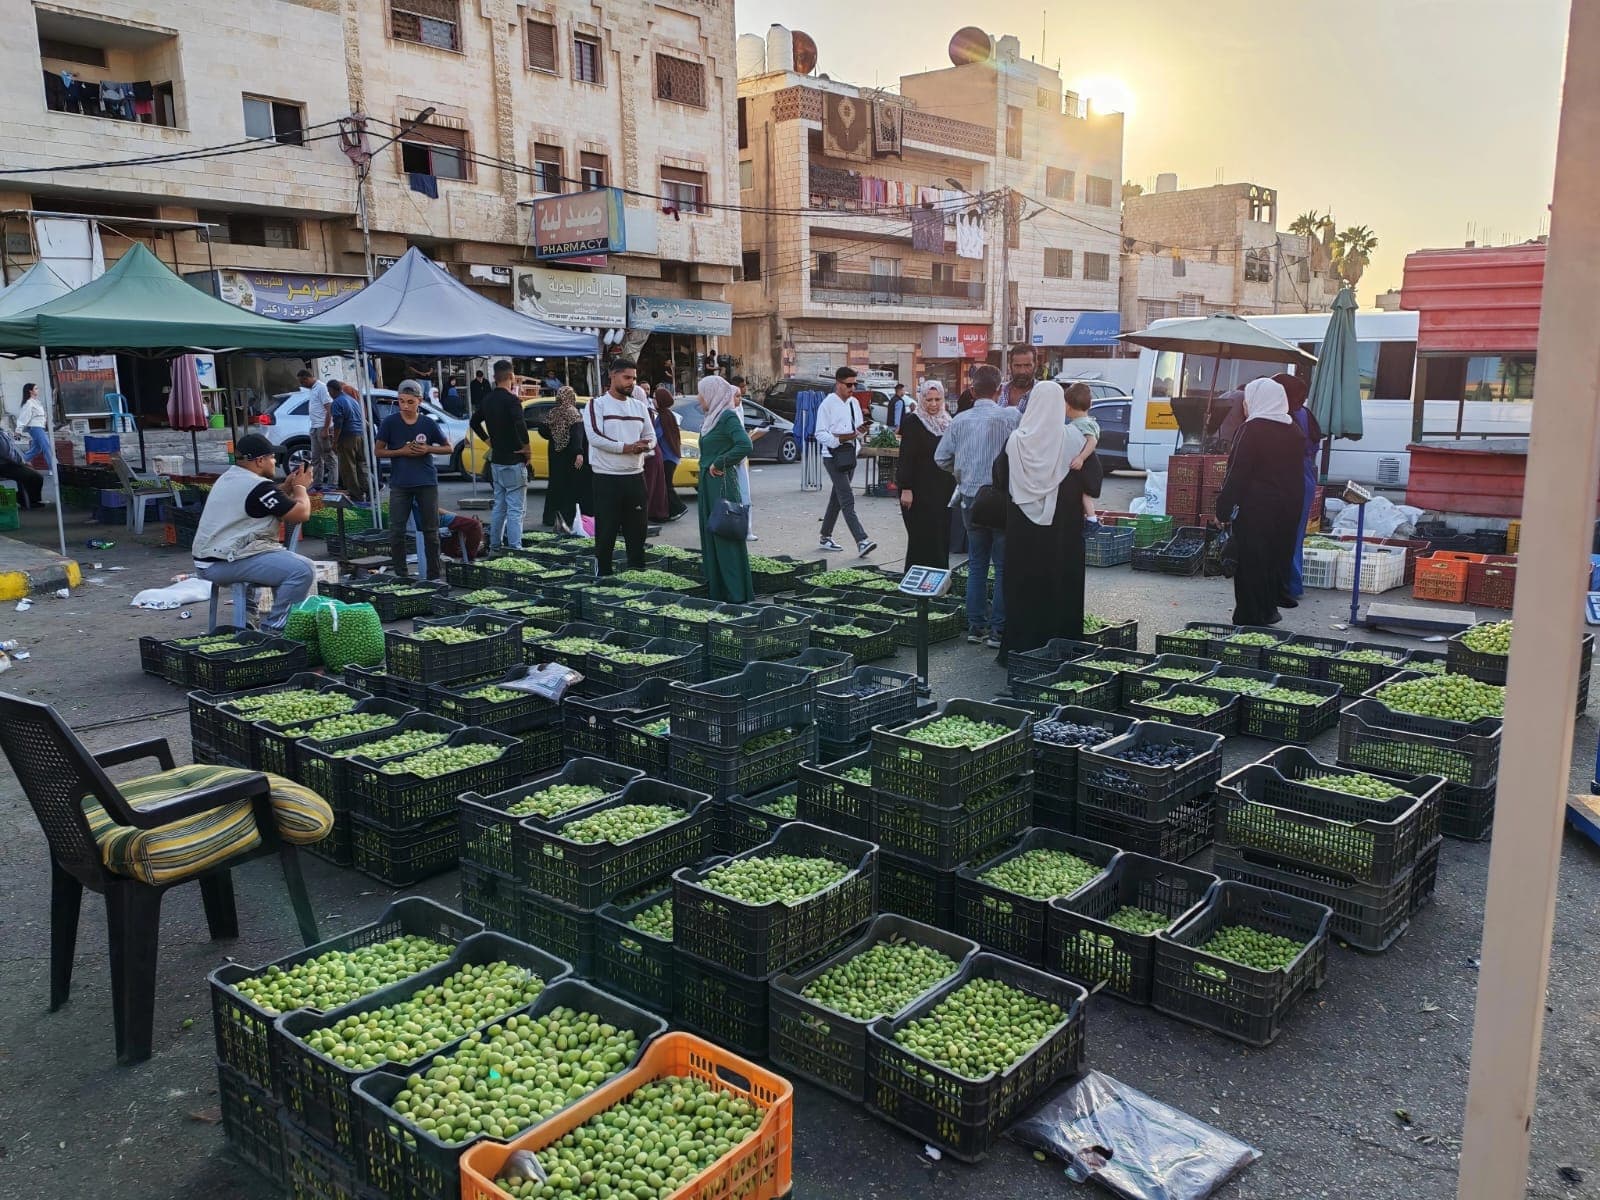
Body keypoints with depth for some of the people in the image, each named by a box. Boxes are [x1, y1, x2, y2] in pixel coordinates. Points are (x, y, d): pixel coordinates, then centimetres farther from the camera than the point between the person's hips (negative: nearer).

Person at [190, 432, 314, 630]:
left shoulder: (228, 477, 16)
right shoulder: (258, 486, -16)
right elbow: (301, 513, -13)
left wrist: (288, 486, 18)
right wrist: (300, 486, 4)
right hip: (225, 563, -11)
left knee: (288, 561, 25)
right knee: (302, 569, -21)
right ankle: (273, 629, -13)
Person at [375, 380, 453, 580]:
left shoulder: (428, 424, -1)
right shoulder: (390, 422, -3)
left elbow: (448, 448, 6)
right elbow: (379, 451, 1)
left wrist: (428, 449, -11)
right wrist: (401, 452, -14)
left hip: (427, 483, 0)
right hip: (399, 484, 0)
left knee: (431, 530, 6)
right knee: (397, 531, 0)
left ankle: (435, 575, 15)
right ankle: (399, 575, 10)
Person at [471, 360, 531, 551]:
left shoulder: (488, 399, 10)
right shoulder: (511, 399, -15)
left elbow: (474, 422, 24)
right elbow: (520, 425, -30)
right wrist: (526, 447, -17)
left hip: (496, 461, 8)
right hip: (513, 462, -8)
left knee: (499, 506, 17)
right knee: (515, 509, -5)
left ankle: (495, 545, 22)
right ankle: (514, 548, -7)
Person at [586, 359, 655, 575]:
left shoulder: (639, 406, 13)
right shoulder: (597, 404, -3)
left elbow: (651, 436, 15)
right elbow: (594, 437, -15)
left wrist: (645, 446, -10)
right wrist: (627, 447, -20)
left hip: (635, 475, 5)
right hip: (607, 477, -5)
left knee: (637, 525, 9)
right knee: (606, 528, -1)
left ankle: (637, 569, 20)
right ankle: (603, 571, 8)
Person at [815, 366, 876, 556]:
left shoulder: (854, 403, 11)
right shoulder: (827, 404, -10)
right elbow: (820, 434, -13)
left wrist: (859, 430, -4)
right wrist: (840, 439, -27)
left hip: (850, 454, 8)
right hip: (833, 455, -8)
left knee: (837, 498, 15)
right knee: (848, 500, -13)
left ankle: (825, 538, 26)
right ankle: (862, 541, -20)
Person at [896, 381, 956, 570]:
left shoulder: (947, 422, 12)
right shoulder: (913, 422, -8)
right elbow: (906, 457, -13)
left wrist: (954, 484, 16)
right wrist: (906, 488, -18)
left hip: (943, 489, 7)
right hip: (920, 490, -6)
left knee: (942, 538, 9)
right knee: (922, 538, -4)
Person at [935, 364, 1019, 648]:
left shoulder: (959, 420, 2)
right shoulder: (1010, 416, -10)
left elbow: (941, 458, 6)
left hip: (970, 499, 4)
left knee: (976, 565, 14)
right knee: (1003, 566, 3)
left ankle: (975, 626, 16)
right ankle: (998, 630, 2)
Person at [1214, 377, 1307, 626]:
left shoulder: (1253, 429, -13)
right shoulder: (1294, 432, 10)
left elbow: (1238, 473, -15)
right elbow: (1297, 476, 16)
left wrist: (1224, 508, -12)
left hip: (1255, 509, -7)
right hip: (1288, 510, 7)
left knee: (1250, 563, -1)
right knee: (1276, 559, 14)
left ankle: (1250, 618, 2)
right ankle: (1267, 612, 22)